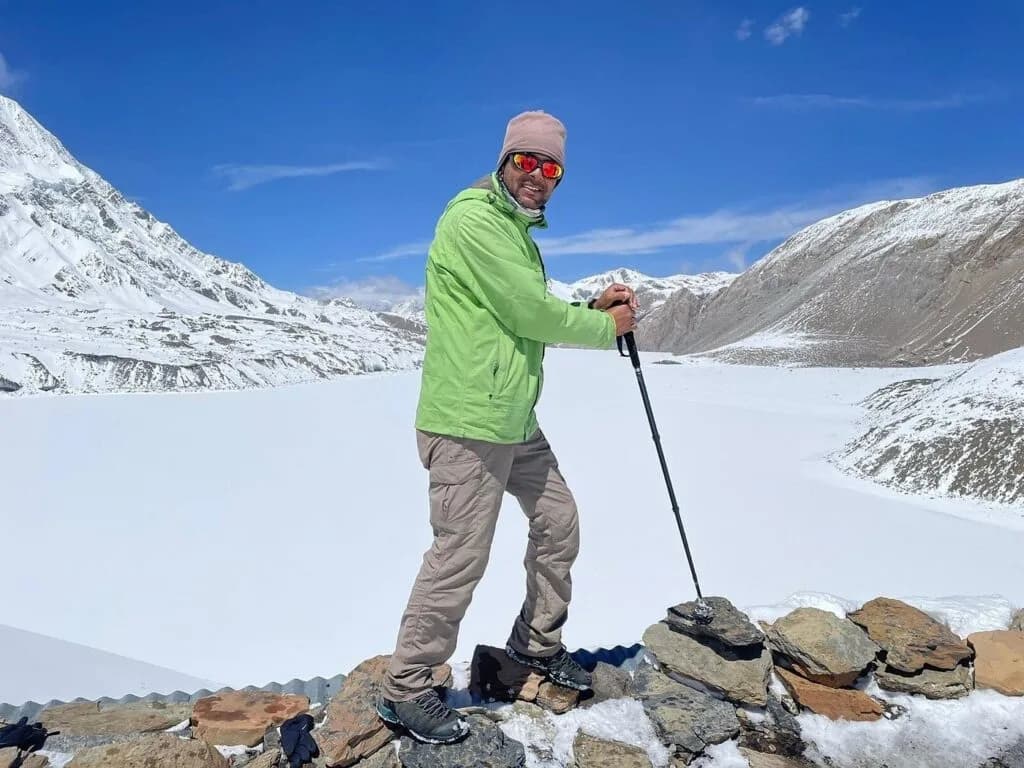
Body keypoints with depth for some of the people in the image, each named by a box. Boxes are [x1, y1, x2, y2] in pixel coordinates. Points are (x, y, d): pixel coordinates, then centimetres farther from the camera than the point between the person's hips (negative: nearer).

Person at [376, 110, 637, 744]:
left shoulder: (520, 233, 20)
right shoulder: (473, 217, -12)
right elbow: (527, 313, -17)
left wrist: (592, 307, 8)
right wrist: (605, 327, -2)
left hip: (516, 420, 10)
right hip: (468, 420, -10)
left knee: (558, 522, 18)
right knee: (462, 554, -5)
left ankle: (536, 643, 38)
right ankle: (407, 689, 14)